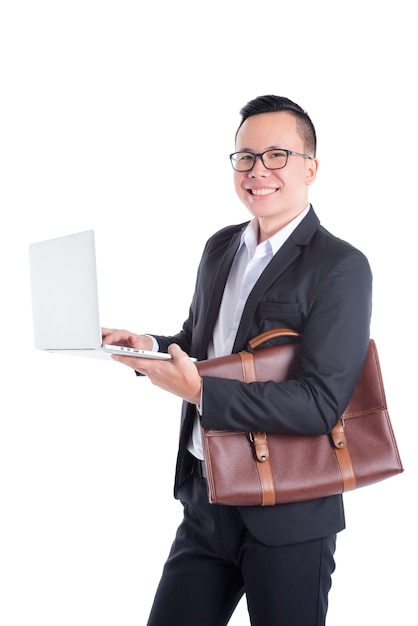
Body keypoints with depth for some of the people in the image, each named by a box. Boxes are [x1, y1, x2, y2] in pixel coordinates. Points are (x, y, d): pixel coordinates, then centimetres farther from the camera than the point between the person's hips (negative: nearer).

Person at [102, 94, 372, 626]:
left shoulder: (340, 267, -14)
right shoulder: (220, 248, 9)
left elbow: (321, 403, -21)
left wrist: (200, 391, -26)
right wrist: (151, 347, 0)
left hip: (288, 518, -6)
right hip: (205, 502, 6)